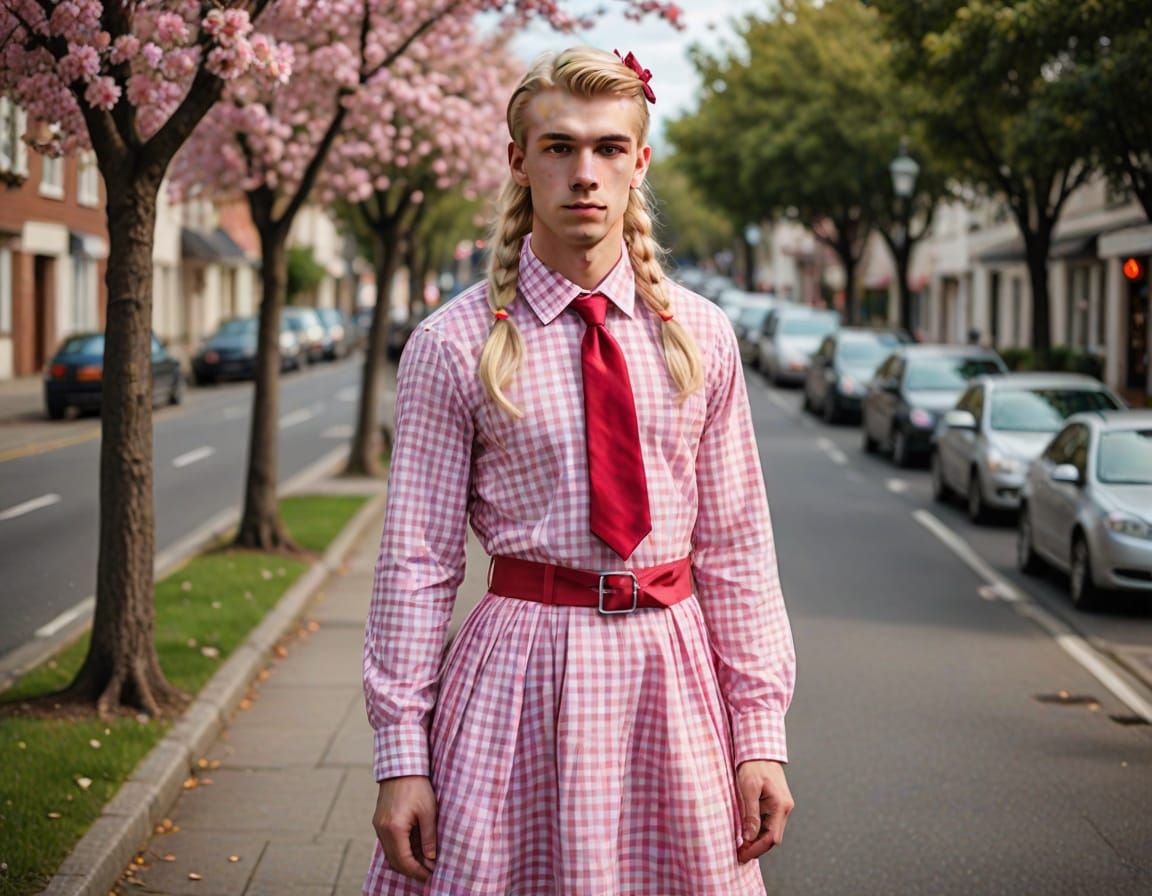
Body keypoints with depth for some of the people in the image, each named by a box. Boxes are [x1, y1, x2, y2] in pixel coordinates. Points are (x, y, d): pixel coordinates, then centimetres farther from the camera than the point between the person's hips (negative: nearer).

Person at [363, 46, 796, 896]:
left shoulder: (701, 336, 4)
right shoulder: (455, 345, -4)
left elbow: (737, 546, 5)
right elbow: (416, 560, -4)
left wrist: (762, 735, 1)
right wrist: (401, 756, -7)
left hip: (671, 670, 3)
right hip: (520, 671, -2)